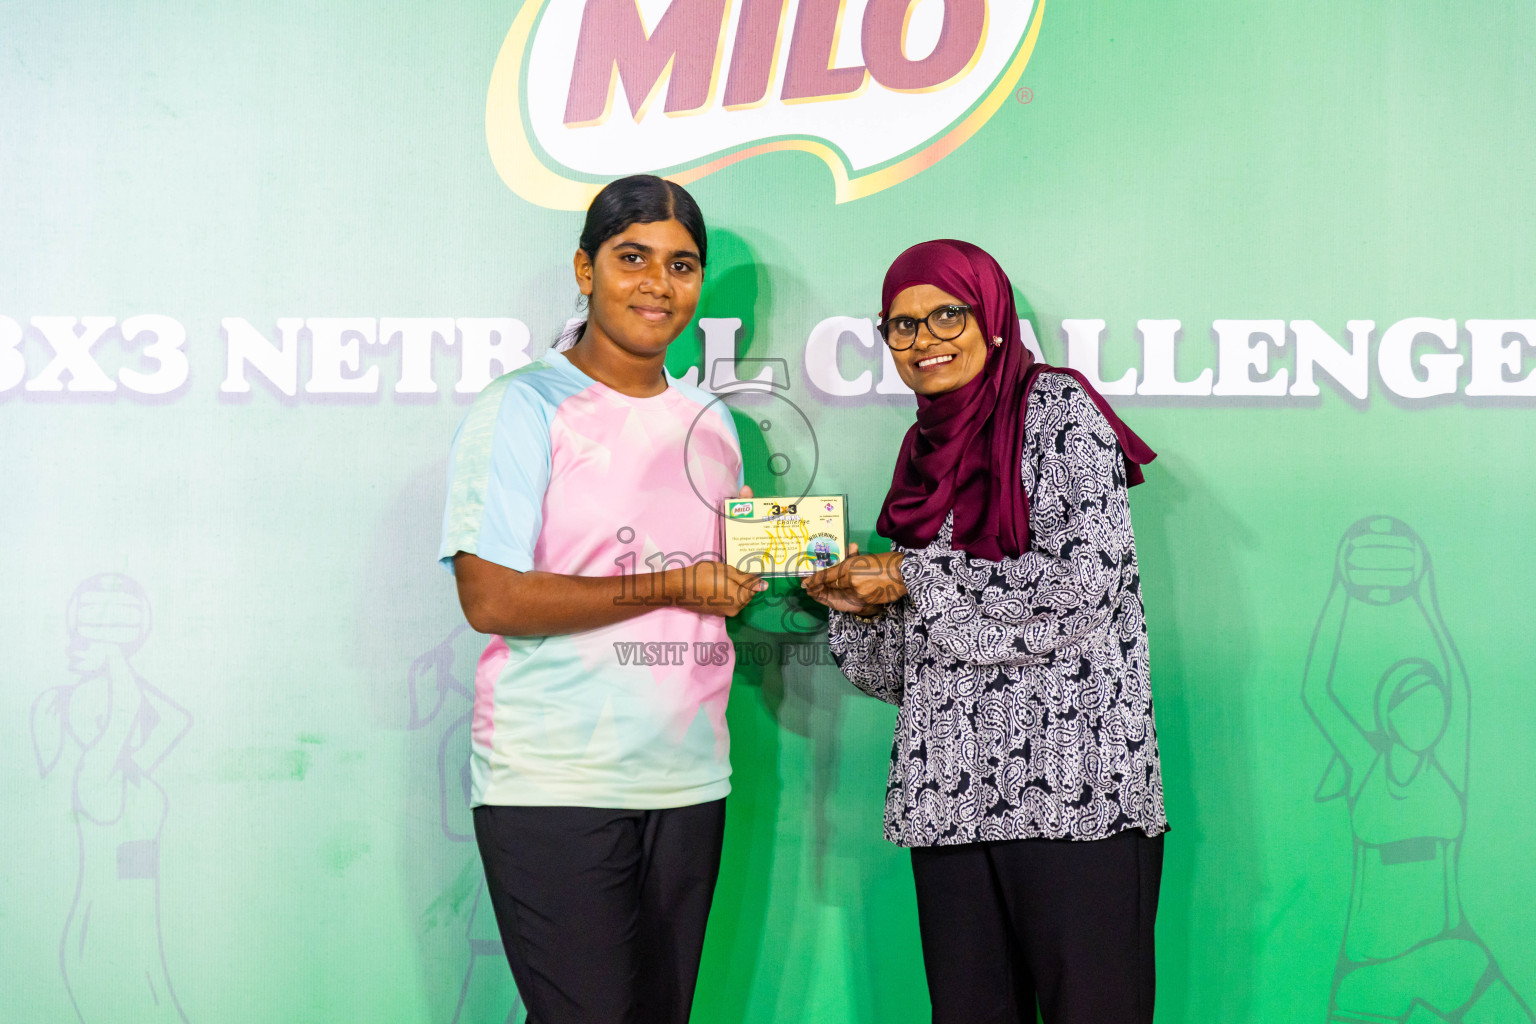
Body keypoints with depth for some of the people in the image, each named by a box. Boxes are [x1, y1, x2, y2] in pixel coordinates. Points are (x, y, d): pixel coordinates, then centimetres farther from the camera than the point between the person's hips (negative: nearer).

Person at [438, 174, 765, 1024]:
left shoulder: (709, 422, 16)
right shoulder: (523, 409, -5)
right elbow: (491, 599, -15)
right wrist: (673, 586, -14)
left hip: (687, 778, 6)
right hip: (554, 787, -6)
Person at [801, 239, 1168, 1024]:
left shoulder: (1058, 409, 0)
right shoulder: (927, 448, 19)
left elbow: (1088, 577, -15)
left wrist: (914, 578, -8)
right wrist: (854, 605, 1)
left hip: (1075, 785, -6)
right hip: (951, 798, 7)